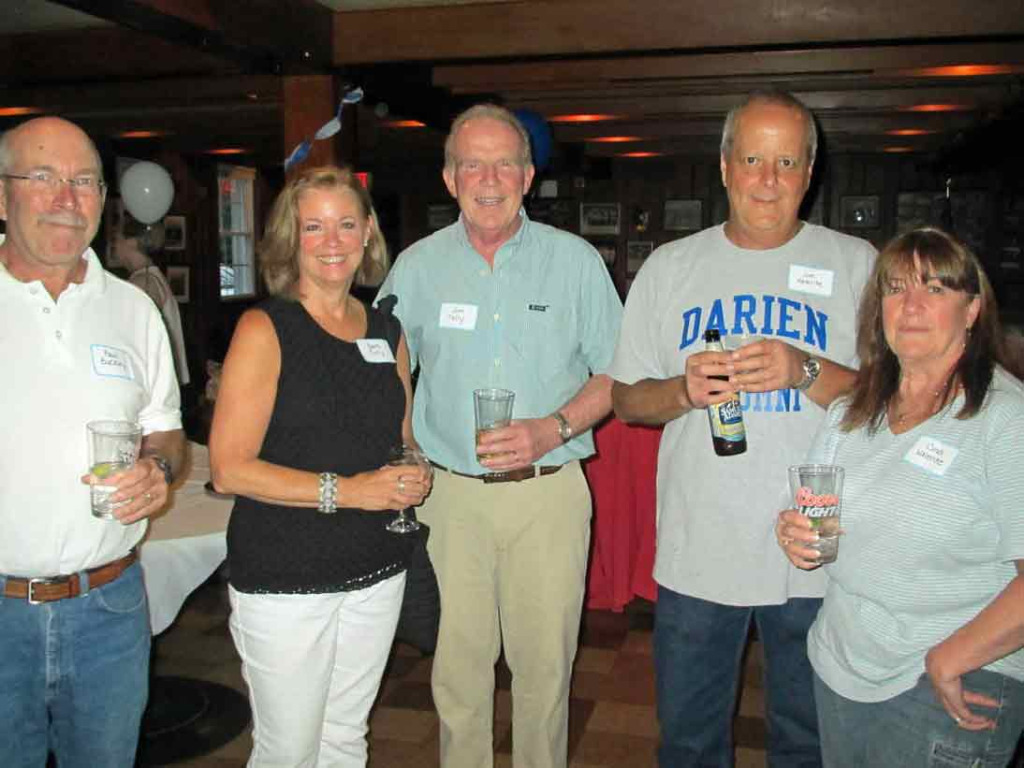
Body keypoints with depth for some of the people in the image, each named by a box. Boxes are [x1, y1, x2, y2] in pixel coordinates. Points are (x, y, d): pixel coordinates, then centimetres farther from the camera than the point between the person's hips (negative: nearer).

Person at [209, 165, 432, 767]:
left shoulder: (387, 331, 8)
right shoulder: (265, 329, -9)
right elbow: (229, 467, -15)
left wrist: (415, 479, -3)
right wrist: (346, 491, -21)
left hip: (377, 572, 5)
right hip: (284, 578, -5)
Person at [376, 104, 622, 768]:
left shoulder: (575, 260, 0)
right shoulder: (417, 266, 5)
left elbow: (616, 374, 2)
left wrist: (554, 429, -14)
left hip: (549, 495, -1)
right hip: (451, 493, 1)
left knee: (544, 664, 8)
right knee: (458, 667, 11)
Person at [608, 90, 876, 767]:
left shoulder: (856, 264, 0)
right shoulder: (670, 267, 4)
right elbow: (627, 400, 6)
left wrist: (808, 371, -20)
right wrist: (684, 390, -15)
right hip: (696, 551, 1)